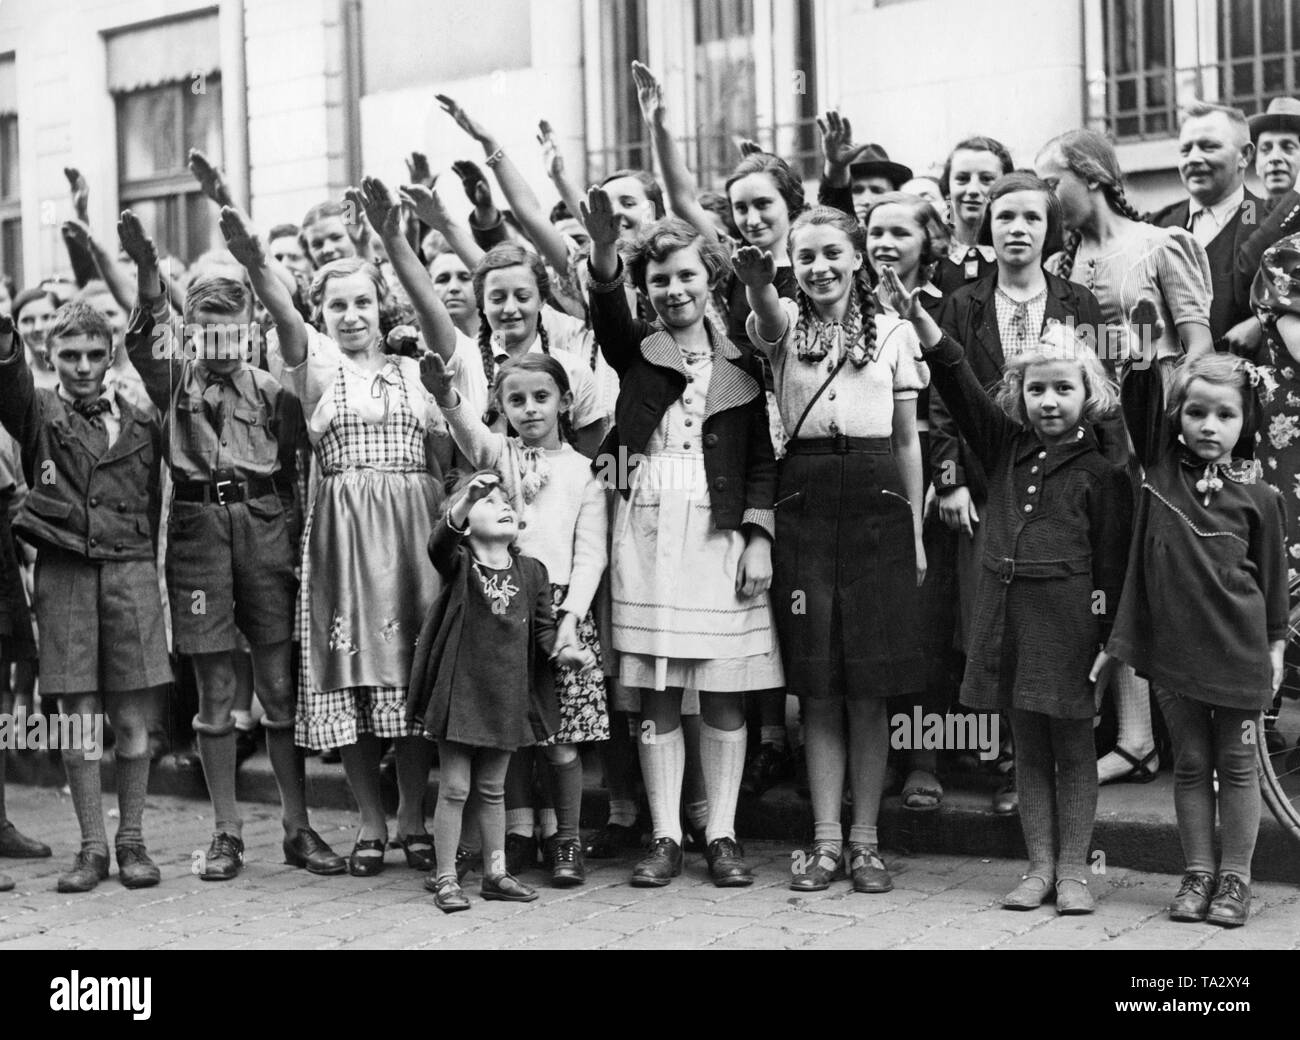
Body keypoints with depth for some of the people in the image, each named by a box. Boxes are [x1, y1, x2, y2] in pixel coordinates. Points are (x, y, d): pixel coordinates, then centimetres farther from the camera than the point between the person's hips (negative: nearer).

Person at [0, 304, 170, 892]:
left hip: (131, 571, 1)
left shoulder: (139, 424, 11)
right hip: (63, 573, -1)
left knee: (133, 721, 1)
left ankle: (131, 841, 14)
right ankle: (92, 847, 12)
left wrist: (151, 569, 10)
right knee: (78, 720, 2)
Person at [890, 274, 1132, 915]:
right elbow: (960, 387, -1)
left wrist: (1107, 641, -10)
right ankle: (1039, 867, 19)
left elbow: (1112, 566, -5)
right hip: (1007, 612, 4)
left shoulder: (1101, 474, -4)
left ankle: (1073, 870, 14)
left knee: (1072, 748, 5)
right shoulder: (1005, 446, 8)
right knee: (1027, 748, 11)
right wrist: (918, 319, -13)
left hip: (1068, 618, -4)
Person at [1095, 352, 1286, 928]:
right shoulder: (1162, 471, 2)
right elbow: (1139, 404, -2)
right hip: (1174, 647, 2)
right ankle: (1197, 875, 20)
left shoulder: (1258, 496, -3)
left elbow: (1274, 576, 3)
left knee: (1237, 767, 8)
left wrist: (1276, 645, 4)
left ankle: (1235, 879, 17)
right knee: (1190, 764, 11)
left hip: (1239, 651, -2)